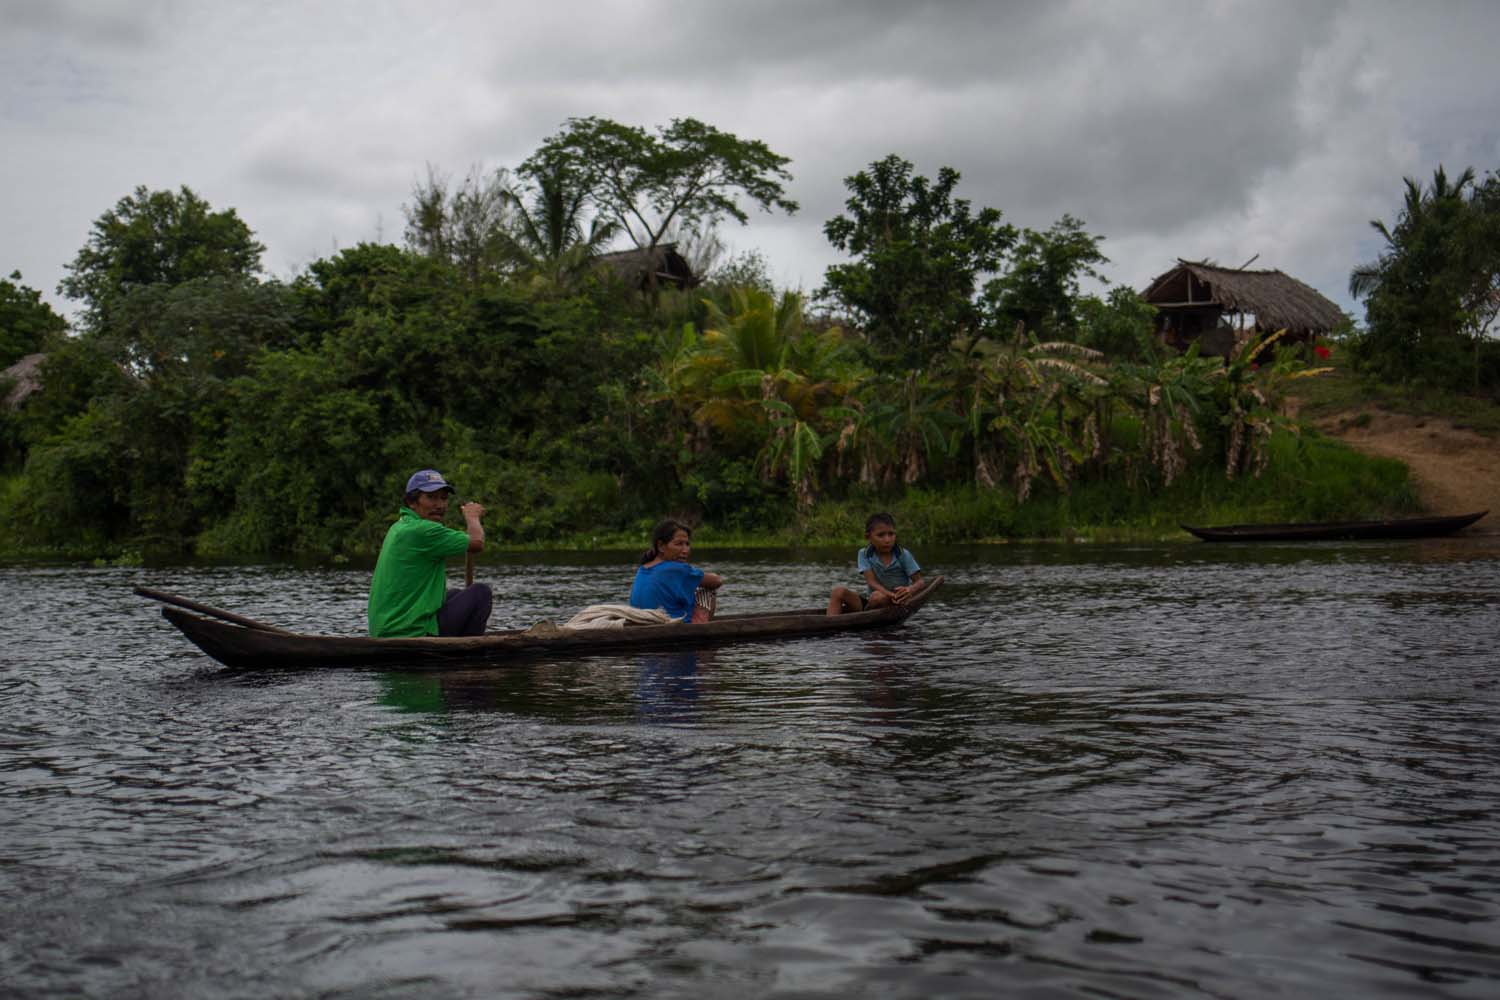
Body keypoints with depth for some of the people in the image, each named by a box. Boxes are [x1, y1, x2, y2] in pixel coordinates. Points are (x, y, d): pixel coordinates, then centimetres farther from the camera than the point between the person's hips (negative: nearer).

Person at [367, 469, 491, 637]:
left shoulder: (400, 527, 13)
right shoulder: (422, 531, -17)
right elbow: (477, 542, -9)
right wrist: (472, 517, 10)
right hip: (411, 634, -10)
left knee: (454, 595, 29)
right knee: (481, 593, 0)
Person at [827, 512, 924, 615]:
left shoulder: (903, 555, -3)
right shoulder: (864, 554, 1)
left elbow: (920, 582, -4)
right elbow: (872, 582, -10)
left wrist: (910, 589, -30)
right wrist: (890, 594, -31)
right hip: (872, 603, 2)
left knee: (878, 596, -35)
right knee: (839, 592, -19)